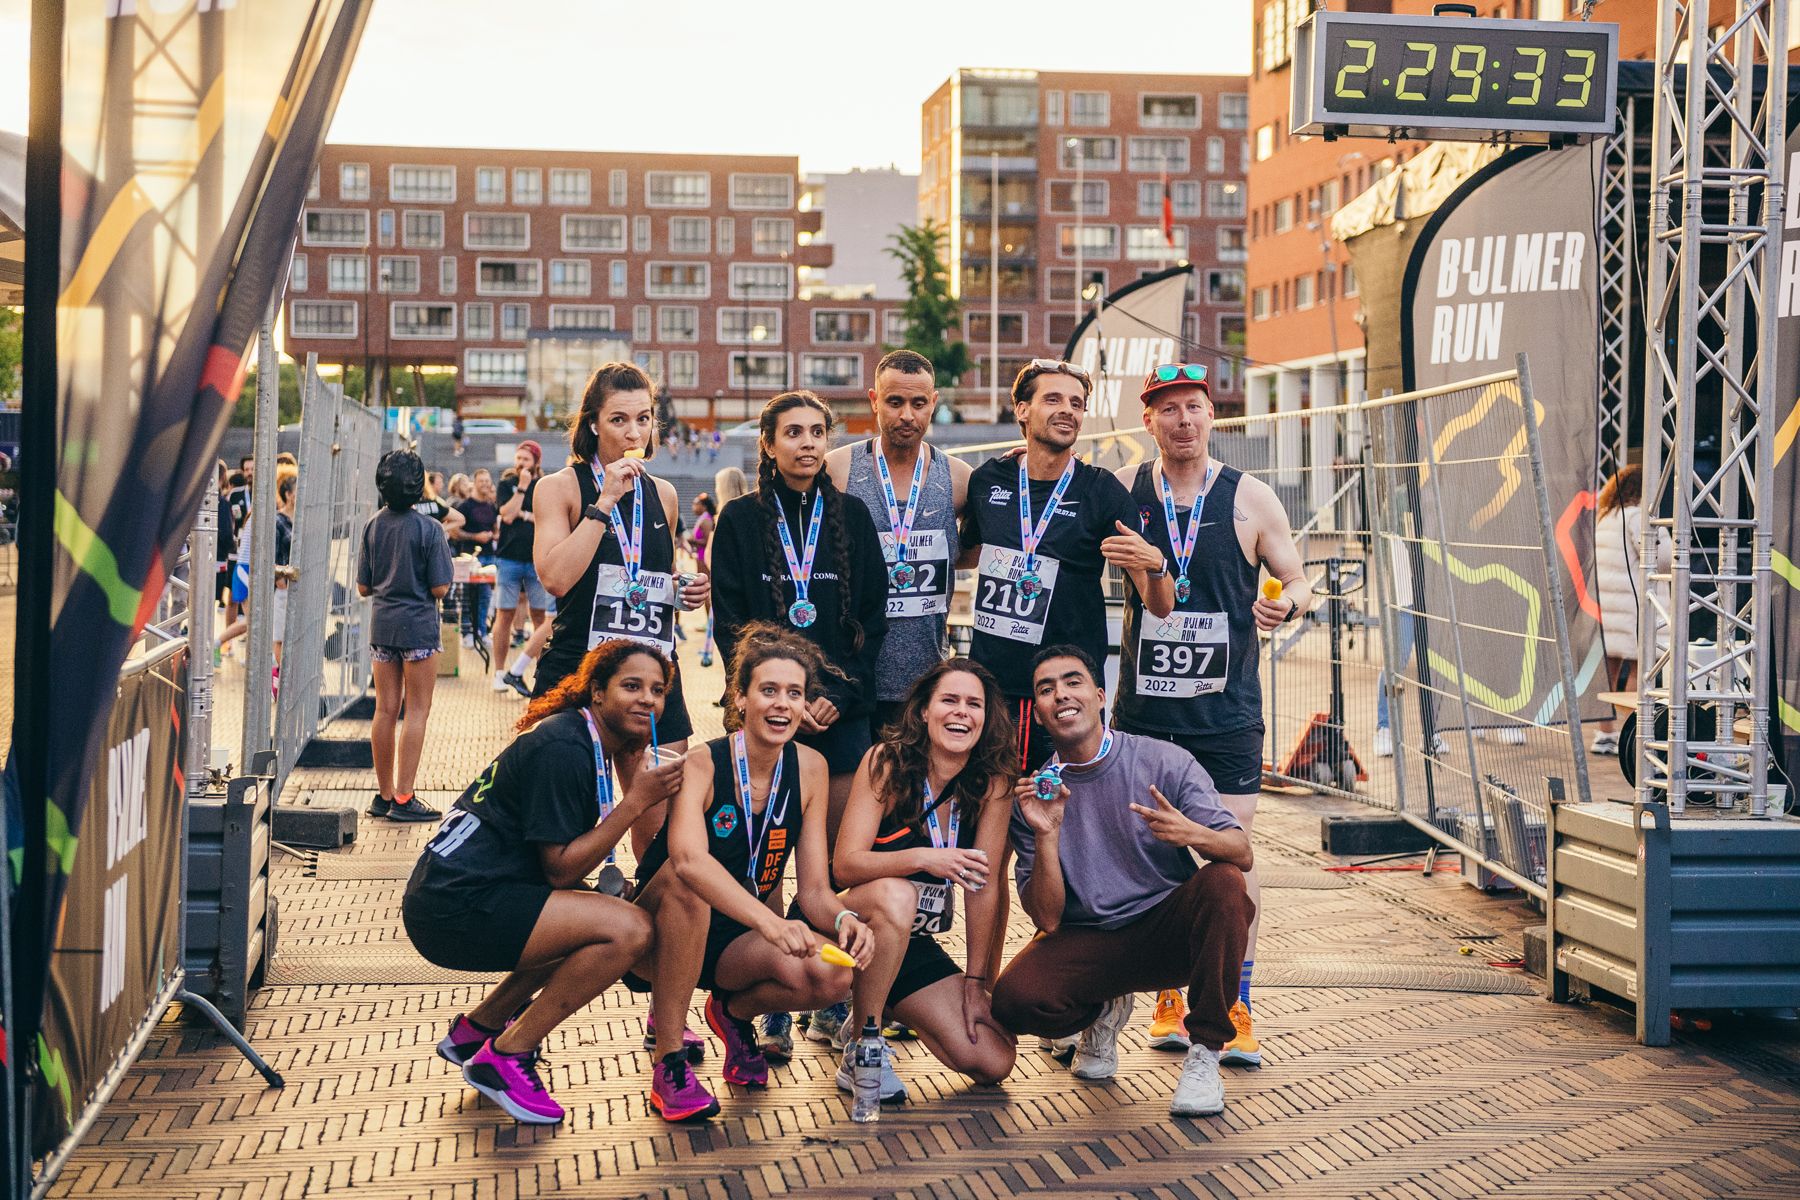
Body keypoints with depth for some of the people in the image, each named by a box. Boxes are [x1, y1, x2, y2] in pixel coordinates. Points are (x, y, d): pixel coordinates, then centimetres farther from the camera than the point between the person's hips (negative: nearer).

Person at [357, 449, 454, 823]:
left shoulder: (373, 526, 2)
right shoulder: (428, 528, -12)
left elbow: (363, 587, 5)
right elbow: (439, 588, -12)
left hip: (382, 624, 5)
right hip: (418, 625, -5)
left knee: (386, 709, 10)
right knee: (417, 711, 0)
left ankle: (384, 794, 17)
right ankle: (403, 798, -2)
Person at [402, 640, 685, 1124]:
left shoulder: (598, 742, 15)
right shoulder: (563, 749, -15)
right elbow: (561, 867, -17)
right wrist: (636, 801, -17)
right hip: (454, 907, -11)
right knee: (628, 929, -18)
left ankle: (476, 1028, 23)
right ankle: (504, 1057, -7)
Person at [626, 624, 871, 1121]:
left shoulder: (809, 769, -5)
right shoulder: (702, 766, -20)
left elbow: (814, 890, -5)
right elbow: (688, 858, -41)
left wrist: (843, 918, -29)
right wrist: (769, 921, -54)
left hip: (735, 945, 4)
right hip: (658, 939, -4)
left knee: (831, 976, -26)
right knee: (684, 879, -37)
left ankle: (734, 1010, 9)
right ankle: (669, 1064, -25)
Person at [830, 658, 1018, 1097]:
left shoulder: (993, 782, -6)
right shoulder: (887, 761, -16)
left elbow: (984, 884, -5)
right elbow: (845, 865, -23)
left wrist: (974, 982, -8)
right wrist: (922, 858, -40)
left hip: (916, 946, 4)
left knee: (994, 1064, -9)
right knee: (894, 894, -39)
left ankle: (874, 1012, 16)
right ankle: (860, 1052, -21)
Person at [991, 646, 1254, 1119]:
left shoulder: (1164, 762, -6)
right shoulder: (1033, 794, -2)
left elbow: (1242, 854, -12)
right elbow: (1047, 919, -6)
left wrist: (1192, 834, -34)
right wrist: (1045, 835, -22)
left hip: (1169, 932, -1)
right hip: (1086, 945, 1)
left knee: (1223, 884, -32)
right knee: (1014, 998, -28)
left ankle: (1204, 1054, -16)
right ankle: (1103, 1013, 10)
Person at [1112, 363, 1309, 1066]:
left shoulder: (1250, 499, 1)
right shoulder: (1122, 491, 4)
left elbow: (1296, 581, 6)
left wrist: (1287, 603, -15)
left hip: (1226, 712, -1)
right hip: (1143, 710, 2)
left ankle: (1235, 1014, 4)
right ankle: (1169, 1002, 21)